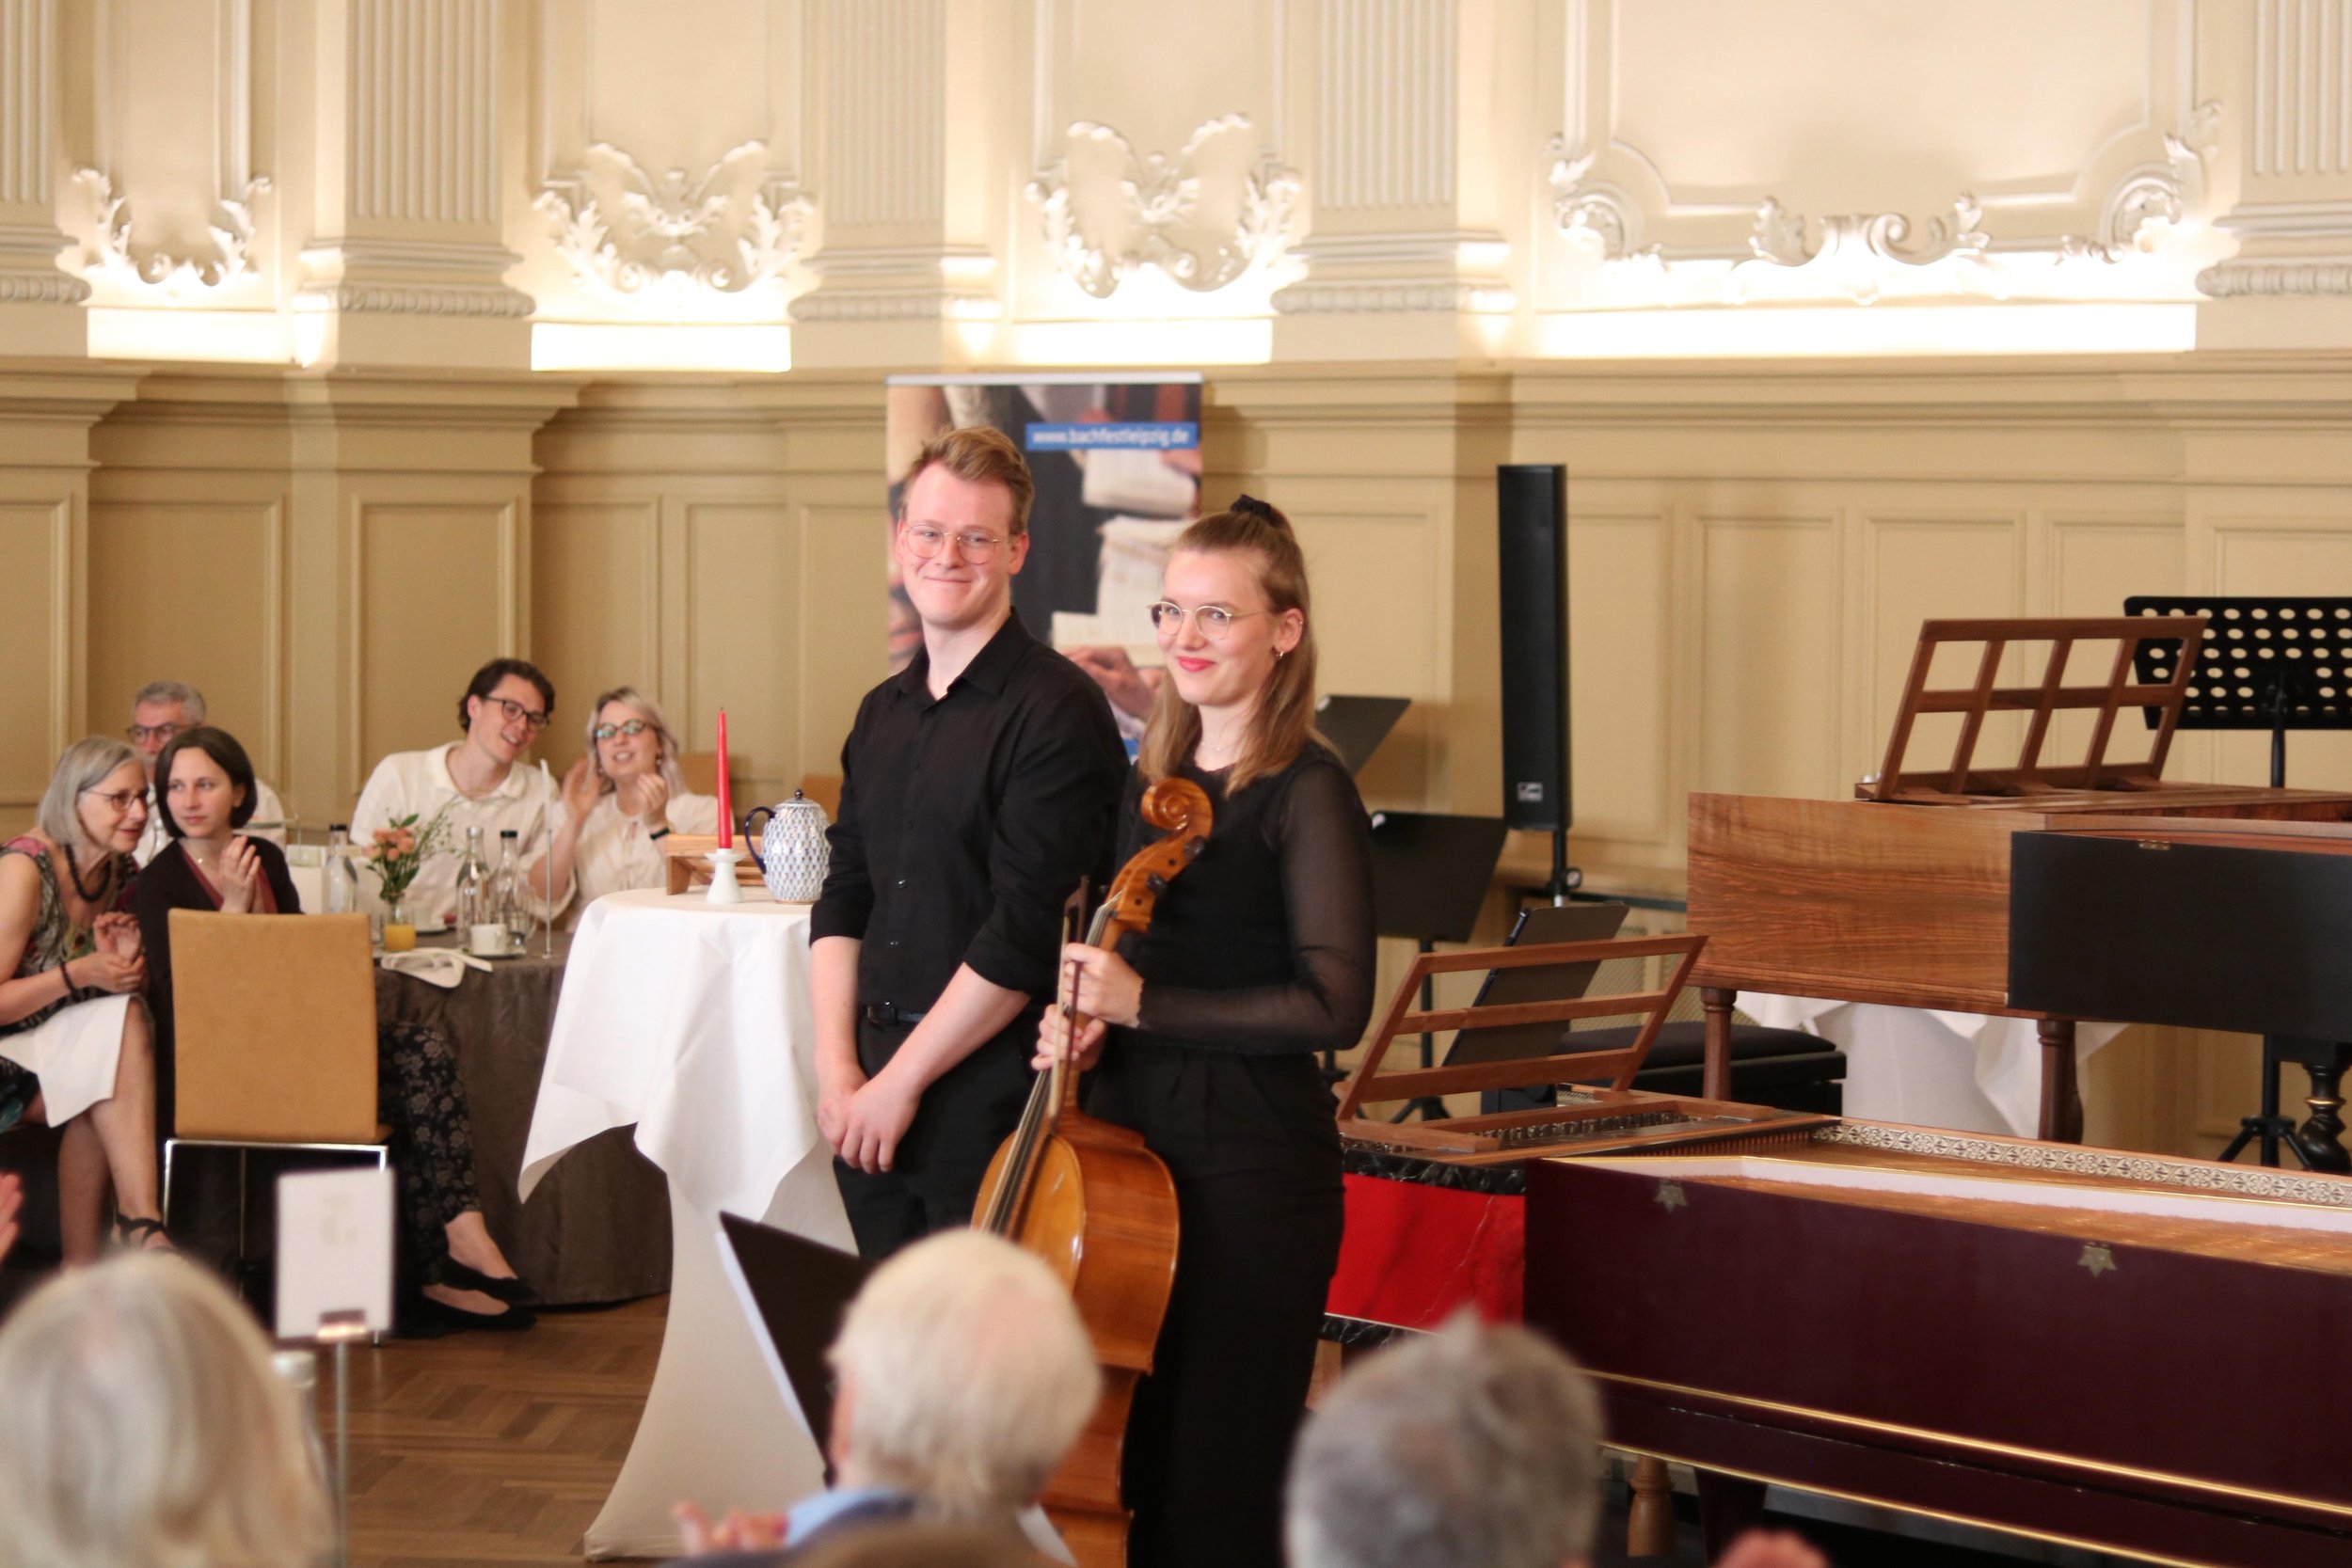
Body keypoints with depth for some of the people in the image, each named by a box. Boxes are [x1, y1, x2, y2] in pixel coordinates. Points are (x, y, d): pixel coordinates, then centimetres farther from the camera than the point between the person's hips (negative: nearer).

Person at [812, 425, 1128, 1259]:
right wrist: (836, 1066, 0)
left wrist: (902, 1080, -14)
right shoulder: (882, 713, 14)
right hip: (872, 1099, 7)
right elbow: (842, 903, 14)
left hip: (991, 1102, -7)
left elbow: (1023, 934, -17)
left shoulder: (1057, 712, -11)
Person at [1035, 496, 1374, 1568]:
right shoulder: (1151, 783, 12)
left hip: (1250, 1161, -7)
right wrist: (1084, 1022, 2)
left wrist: (1144, 1006, -17)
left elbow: (1333, 1003, -17)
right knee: (1118, 1460, 10)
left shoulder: (1305, 794, -10)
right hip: (1126, 1137, 7)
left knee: (1212, 1480, -2)